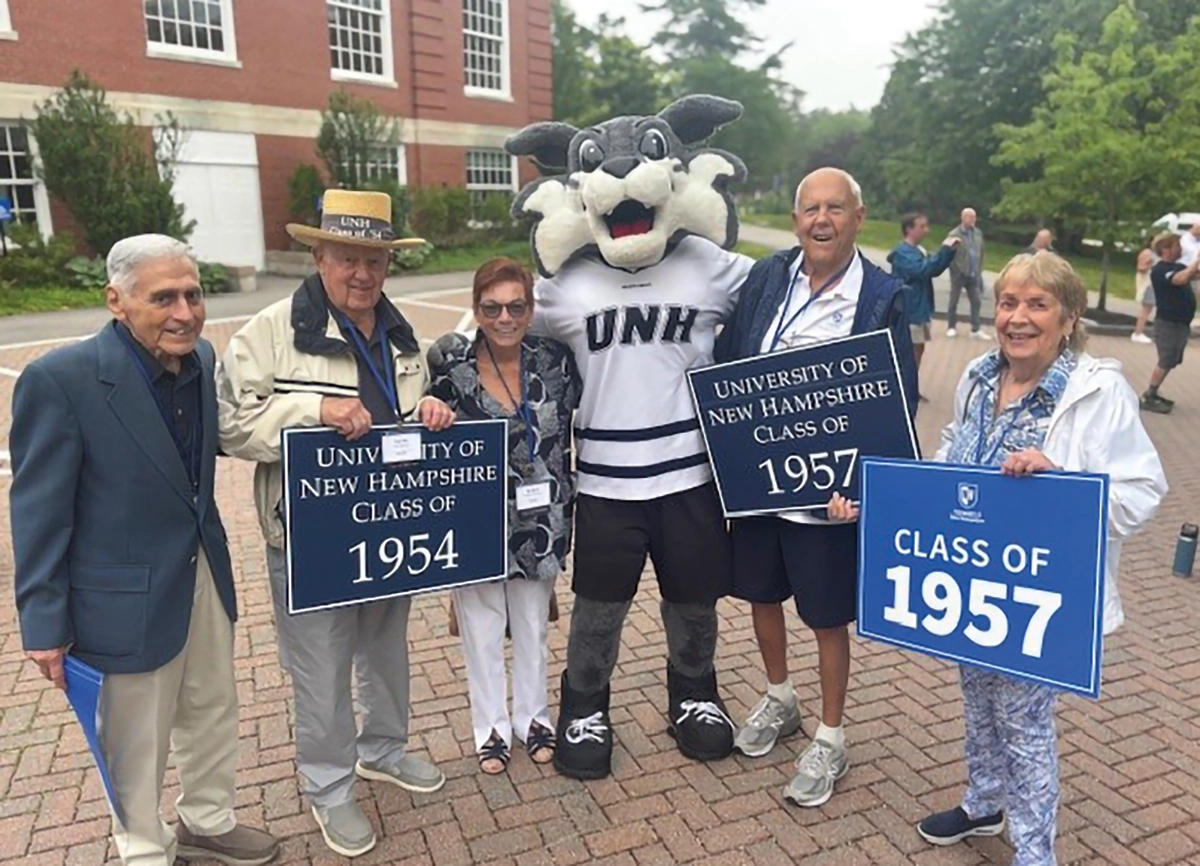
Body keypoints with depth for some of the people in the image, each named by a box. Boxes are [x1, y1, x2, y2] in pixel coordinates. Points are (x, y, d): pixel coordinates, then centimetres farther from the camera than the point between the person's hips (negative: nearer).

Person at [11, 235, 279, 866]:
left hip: (206, 575, 7)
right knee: (136, 742, 15)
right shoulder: (59, 379, -21)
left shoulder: (201, 359, -3)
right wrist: (44, 625, -12)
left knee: (213, 713, 24)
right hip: (128, 595, -6)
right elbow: (39, 512, -16)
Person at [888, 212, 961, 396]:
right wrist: (945, 249, -26)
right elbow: (922, 269, -29)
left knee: (918, 349, 14)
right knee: (911, 350, -4)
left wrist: (950, 251, 6)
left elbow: (934, 269, 18)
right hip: (909, 311, -9)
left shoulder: (919, 250, 13)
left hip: (920, 309, 9)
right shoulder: (902, 252, -16)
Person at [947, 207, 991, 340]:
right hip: (959, 274, -5)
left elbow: (981, 252, 10)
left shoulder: (978, 233, 5)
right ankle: (951, 327, 21)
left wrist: (979, 270, 6)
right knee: (954, 302, 8)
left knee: (976, 302, 4)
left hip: (973, 274, 5)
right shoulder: (955, 235, -10)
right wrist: (957, 271, -17)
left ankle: (976, 330, 10)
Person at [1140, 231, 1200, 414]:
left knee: (1170, 361, 14)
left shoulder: (1179, 267, 13)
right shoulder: (1160, 270, -16)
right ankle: (1147, 398, -7)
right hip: (1168, 323, -9)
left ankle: (1153, 394, 21)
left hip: (1180, 323, 9)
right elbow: (1182, 279, -32)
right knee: (1166, 362, -9)